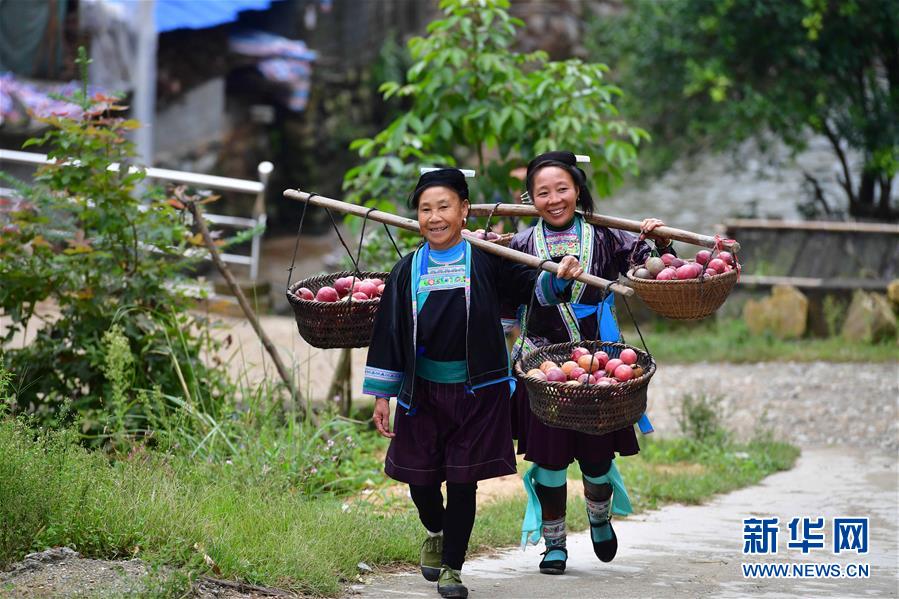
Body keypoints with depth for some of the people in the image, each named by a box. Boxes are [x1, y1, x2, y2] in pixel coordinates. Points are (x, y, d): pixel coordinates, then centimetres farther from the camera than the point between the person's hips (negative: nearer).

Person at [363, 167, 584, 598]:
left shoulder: (485, 261, -3)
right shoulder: (408, 271, 3)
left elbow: (529, 288, 2)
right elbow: (389, 334, 6)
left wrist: (557, 278, -21)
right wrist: (381, 395, 5)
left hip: (478, 390, -2)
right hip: (422, 391, 2)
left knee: (463, 480, 1)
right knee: (420, 478, 6)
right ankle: (436, 533, 40)